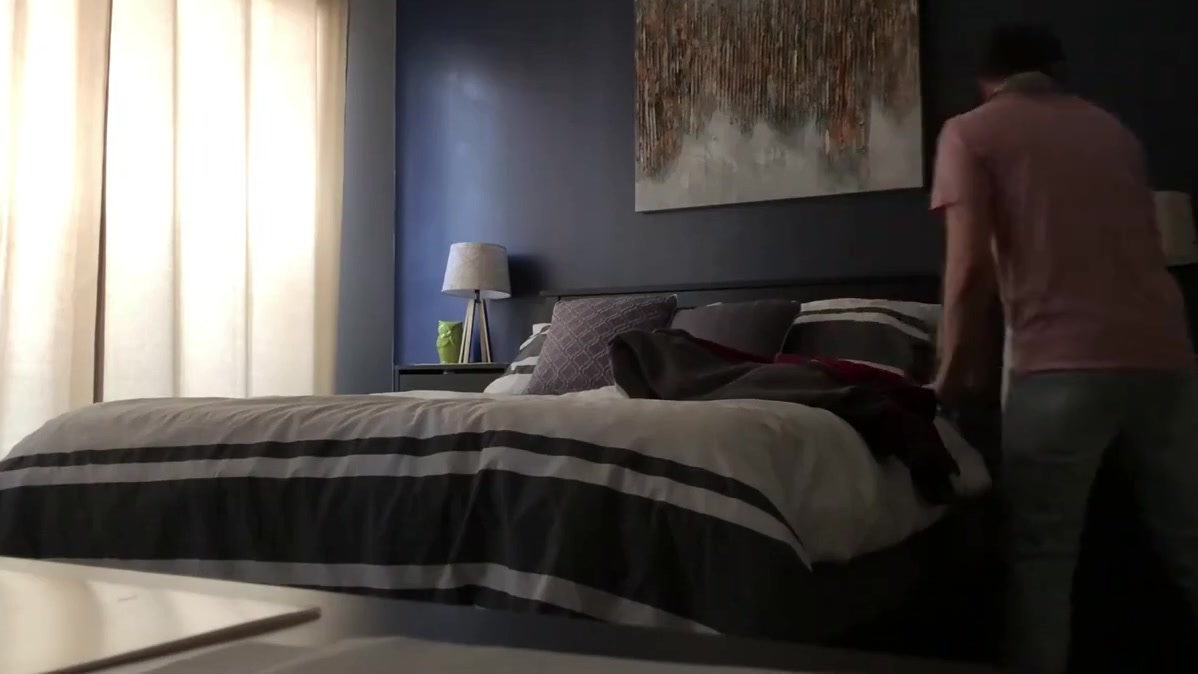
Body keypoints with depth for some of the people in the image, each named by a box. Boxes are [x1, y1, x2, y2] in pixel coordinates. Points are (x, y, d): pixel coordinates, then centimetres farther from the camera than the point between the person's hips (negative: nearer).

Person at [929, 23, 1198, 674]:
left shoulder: (970, 132, 7)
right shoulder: (1111, 127, 23)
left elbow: (970, 265, -5)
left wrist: (951, 375, 5)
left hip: (1062, 363, -5)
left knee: (1040, 557, 4)